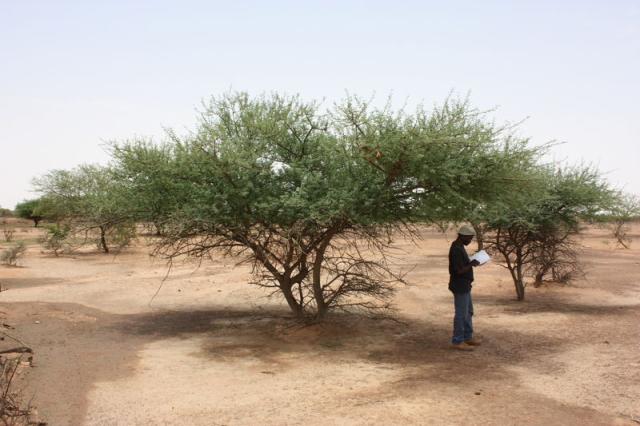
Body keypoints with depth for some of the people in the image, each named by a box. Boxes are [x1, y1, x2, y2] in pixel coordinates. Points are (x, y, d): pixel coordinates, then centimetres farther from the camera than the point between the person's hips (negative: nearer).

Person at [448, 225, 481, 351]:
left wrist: (471, 263, 5)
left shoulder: (459, 247, 11)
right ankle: (457, 341, 5)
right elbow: (459, 270, -25)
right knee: (461, 314, -3)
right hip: (460, 287, -10)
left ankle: (467, 337, 28)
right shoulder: (456, 250, -22)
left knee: (468, 312, 18)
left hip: (464, 286, 10)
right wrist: (471, 264, -14)